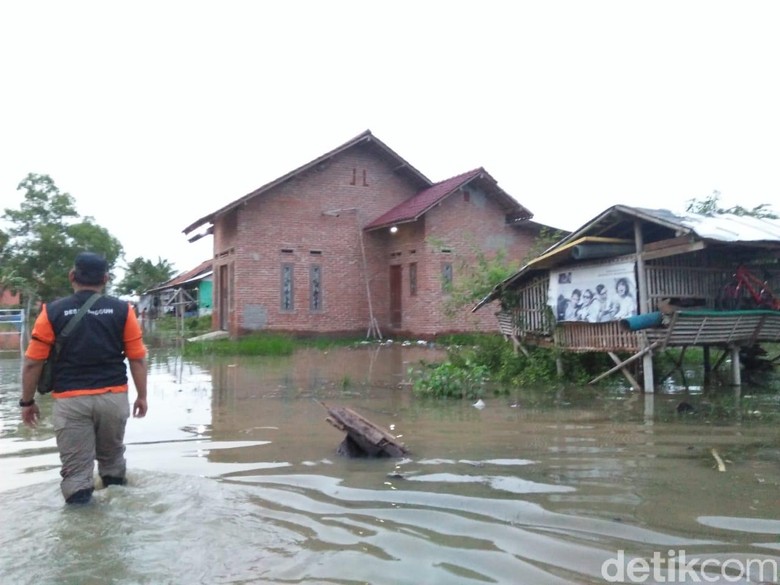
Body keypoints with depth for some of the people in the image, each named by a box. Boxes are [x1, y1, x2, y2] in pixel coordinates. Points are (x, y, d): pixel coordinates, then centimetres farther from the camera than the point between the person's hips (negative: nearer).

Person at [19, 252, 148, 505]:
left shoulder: (53, 312, -2)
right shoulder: (122, 310, 0)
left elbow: (33, 362, -1)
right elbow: (137, 359, 0)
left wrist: (27, 401, 10)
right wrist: (142, 396, 9)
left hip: (71, 400, -2)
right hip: (113, 397, 2)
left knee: (75, 469, 4)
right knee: (111, 456, 23)